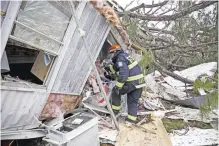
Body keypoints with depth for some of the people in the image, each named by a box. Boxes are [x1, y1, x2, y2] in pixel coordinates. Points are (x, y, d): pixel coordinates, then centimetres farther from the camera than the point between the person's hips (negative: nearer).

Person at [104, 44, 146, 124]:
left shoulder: (120, 59, -12)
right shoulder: (124, 55, 17)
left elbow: (123, 74, -25)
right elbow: (117, 67, 36)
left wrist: (118, 86, -21)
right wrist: (109, 68, 39)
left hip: (132, 82, -9)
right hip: (139, 82, 9)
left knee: (115, 91, 10)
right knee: (133, 101, 15)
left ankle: (115, 110, 19)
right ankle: (132, 119, 18)